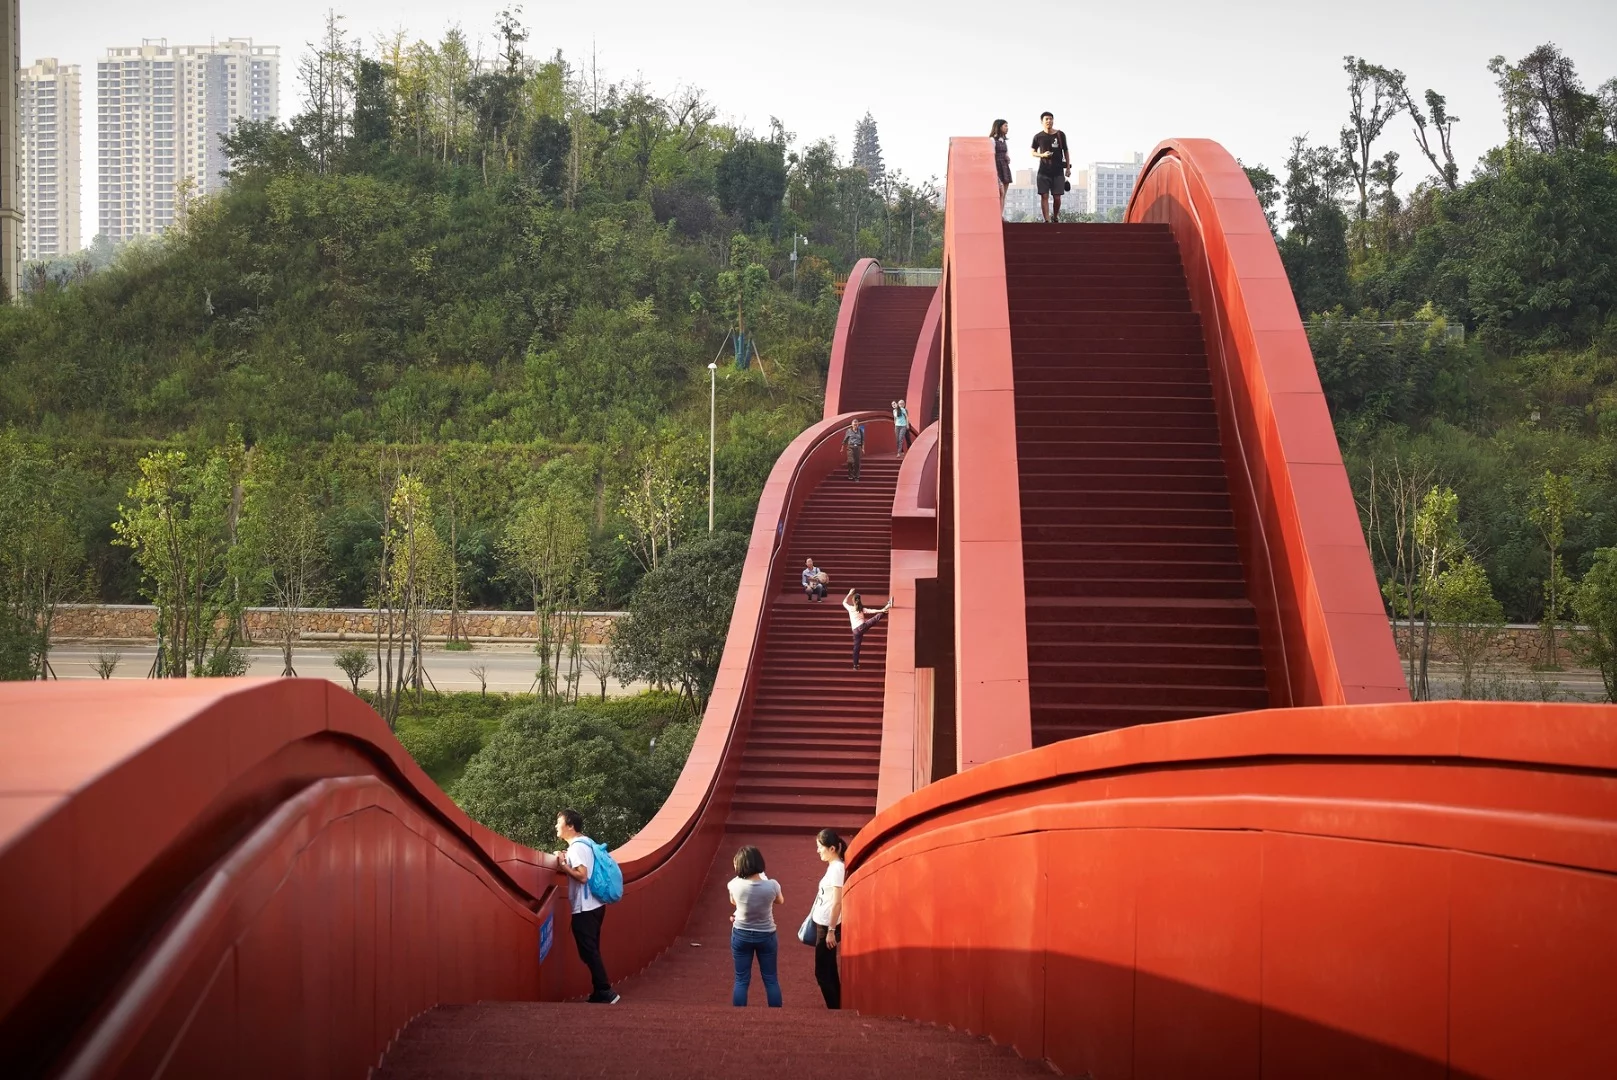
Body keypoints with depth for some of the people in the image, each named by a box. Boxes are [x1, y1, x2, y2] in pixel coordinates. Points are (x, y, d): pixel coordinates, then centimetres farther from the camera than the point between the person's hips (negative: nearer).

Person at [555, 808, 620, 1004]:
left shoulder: (576, 847, -16)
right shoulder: (585, 842, 14)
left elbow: (582, 876, -24)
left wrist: (563, 864, -16)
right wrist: (567, 862, 15)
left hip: (584, 908, -10)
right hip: (594, 905, 10)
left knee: (588, 952, -7)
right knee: (591, 951, 13)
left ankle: (605, 992, -7)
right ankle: (601, 992, 14)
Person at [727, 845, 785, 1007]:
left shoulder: (735, 885, -20)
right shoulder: (771, 886, -21)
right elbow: (780, 901, 4)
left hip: (741, 935, 0)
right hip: (766, 936, 0)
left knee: (741, 980, 10)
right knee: (771, 979, 13)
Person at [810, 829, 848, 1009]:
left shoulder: (837, 868, -18)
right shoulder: (834, 866, 9)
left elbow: (837, 902, -21)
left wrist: (831, 930, -20)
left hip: (827, 926, -9)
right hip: (824, 924, 9)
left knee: (822, 973, -4)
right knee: (829, 971, 12)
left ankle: (835, 1010, 0)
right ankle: (837, 1007, 17)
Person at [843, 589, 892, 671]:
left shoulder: (850, 608, 8)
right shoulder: (861, 609, 6)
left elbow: (844, 602, 26)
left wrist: (849, 594, 32)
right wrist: (881, 610, -15)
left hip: (856, 630, 2)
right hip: (862, 626, -2)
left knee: (856, 647, 8)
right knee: (876, 618, -15)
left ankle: (855, 665, 9)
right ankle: (887, 607, -35)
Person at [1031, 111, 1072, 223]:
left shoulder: (1060, 135, 3)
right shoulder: (1038, 137, 1)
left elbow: (1066, 151, 10)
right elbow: (1033, 152, 10)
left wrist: (1068, 168, 6)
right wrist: (1042, 155, -12)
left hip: (1058, 171, 0)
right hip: (1044, 171, 0)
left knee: (1057, 197, 1)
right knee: (1044, 196, -6)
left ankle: (1055, 217, 24)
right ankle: (1047, 220, -6)